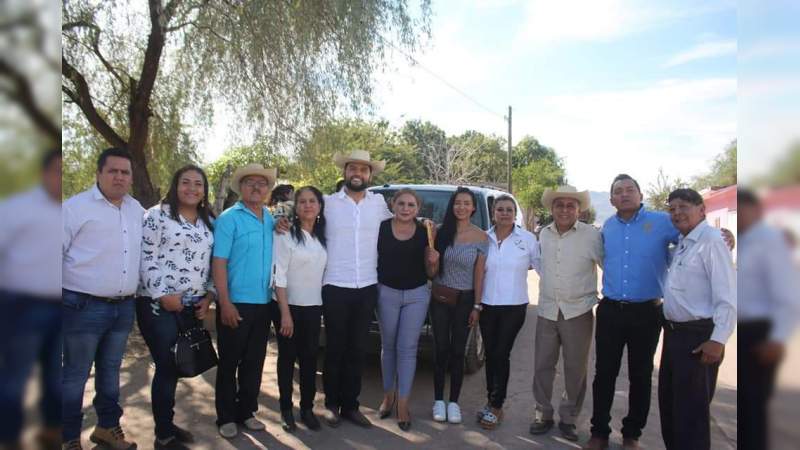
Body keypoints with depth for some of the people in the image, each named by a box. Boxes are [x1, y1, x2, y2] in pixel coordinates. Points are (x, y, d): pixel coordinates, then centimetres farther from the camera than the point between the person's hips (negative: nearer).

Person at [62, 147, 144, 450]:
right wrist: (67, 296, -9)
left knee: (110, 371, 18)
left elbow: (144, 251, 21)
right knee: (75, 376, 6)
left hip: (124, 307, 5)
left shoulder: (137, 210, 10)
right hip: (84, 307, -5)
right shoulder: (76, 206, -8)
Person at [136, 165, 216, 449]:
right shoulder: (157, 215, -4)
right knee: (167, 367, -3)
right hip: (159, 305, -6)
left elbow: (213, 263, 16)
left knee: (176, 367, 13)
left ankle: (167, 425, 28)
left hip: (192, 307, 6)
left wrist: (208, 295, 5)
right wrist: (163, 295, -14)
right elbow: (145, 259, -9)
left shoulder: (209, 222, 13)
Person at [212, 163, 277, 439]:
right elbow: (218, 262, -12)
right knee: (229, 363, 7)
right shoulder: (229, 218, -7)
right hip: (236, 304, -5)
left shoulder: (272, 220, 10)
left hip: (264, 303, 6)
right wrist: (225, 303, -17)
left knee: (254, 362, 14)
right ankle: (226, 417, 20)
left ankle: (246, 412, 27)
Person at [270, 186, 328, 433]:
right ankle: (286, 410, 20)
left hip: (313, 308, 4)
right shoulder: (286, 234, -10)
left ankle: (307, 408, 21)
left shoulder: (322, 236, 7)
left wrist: (323, 305, 2)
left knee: (310, 358, 9)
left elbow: (323, 272, 9)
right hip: (288, 306, -4)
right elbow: (279, 275, -14)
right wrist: (285, 313, -18)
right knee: (288, 357, 7)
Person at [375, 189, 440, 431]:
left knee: (407, 348, 3)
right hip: (387, 292, 0)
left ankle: (403, 404, 12)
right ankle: (388, 395, 30)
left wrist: (433, 261, -18)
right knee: (388, 346, 13)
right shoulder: (381, 229, -5)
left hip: (416, 295, 0)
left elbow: (430, 273, 3)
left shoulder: (425, 233, -3)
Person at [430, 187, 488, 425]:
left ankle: (454, 402, 20)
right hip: (440, 297, 1)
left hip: (464, 299, 0)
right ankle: (438, 400, 19)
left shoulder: (480, 237, -4)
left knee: (457, 352, 7)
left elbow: (479, 274, -3)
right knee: (441, 350, 6)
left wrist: (477, 306, -5)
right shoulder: (441, 231, -2)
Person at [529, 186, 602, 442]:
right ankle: (543, 414, 25)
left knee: (576, 370, 7)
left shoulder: (592, 235, -9)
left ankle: (568, 418, 24)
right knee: (542, 366, 9)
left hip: (579, 312, -3)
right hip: (547, 311, 4)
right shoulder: (544, 234, 5)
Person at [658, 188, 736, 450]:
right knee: (668, 401, 19)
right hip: (674, 333, 9)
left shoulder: (711, 241, -15)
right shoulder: (681, 244, 13)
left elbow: (727, 296, -21)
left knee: (691, 408, 1)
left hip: (698, 338, -9)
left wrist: (718, 340, -23)